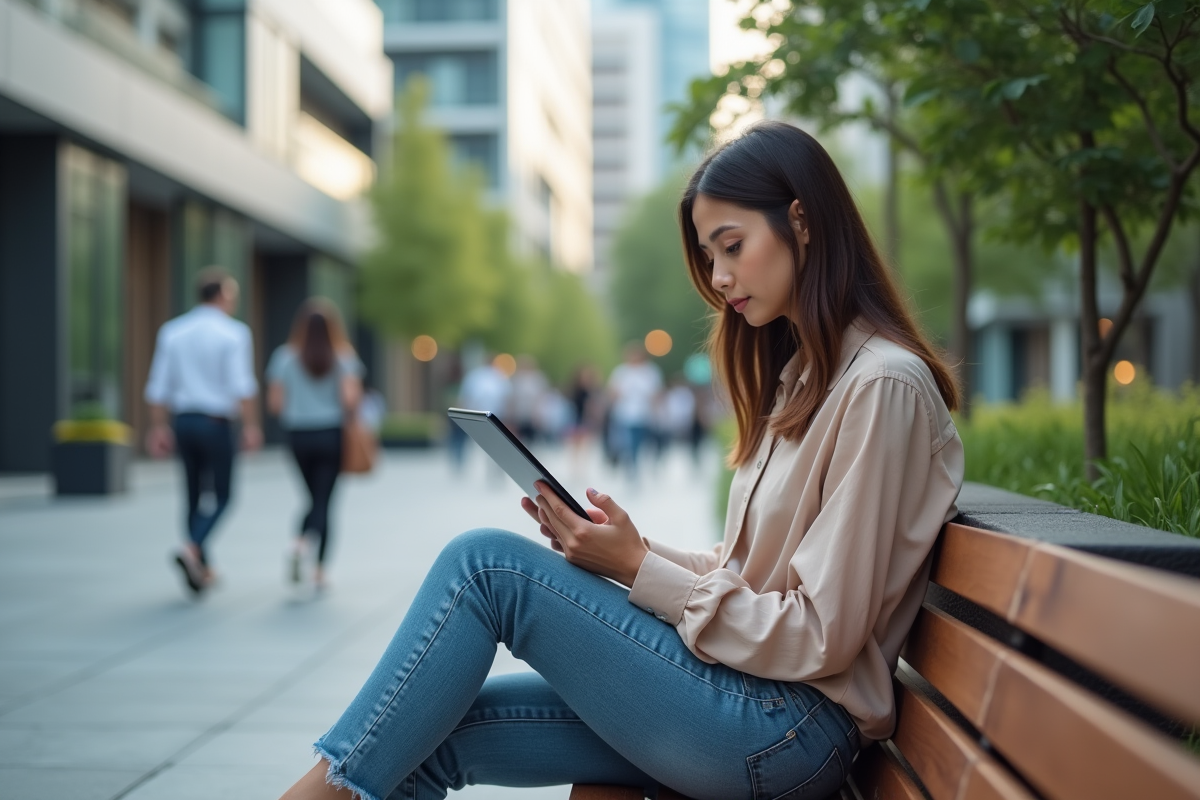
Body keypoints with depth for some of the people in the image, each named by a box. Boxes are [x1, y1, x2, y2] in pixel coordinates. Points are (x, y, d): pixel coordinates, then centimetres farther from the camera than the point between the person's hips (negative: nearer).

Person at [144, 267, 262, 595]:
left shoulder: (172, 331, 7)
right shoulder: (233, 333, -7)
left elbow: (159, 387, 6)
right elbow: (243, 386, -16)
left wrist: (159, 427, 11)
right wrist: (251, 426, -13)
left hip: (183, 421, 5)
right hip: (216, 423, -5)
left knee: (194, 497, 13)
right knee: (222, 497, 4)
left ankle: (203, 569, 17)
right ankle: (191, 549, -18)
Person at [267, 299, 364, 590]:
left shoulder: (286, 356, 0)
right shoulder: (343, 357, -4)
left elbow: (275, 403, -4)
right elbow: (350, 398, -15)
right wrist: (351, 413, 6)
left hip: (299, 435, 2)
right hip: (332, 434, -2)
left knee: (315, 498, 17)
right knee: (324, 500, 2)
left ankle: (301, 541, -6)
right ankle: (319, 570, -6)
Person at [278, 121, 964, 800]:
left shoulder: (882, 385, -14)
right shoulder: (800, 374, 15)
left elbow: (820, 638, -17)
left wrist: (637, 568, -13)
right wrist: (627, 548, -1)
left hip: (790, 730, -8)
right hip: (750, 692, 8)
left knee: (486, 563, -13)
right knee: (433, 734, -3)